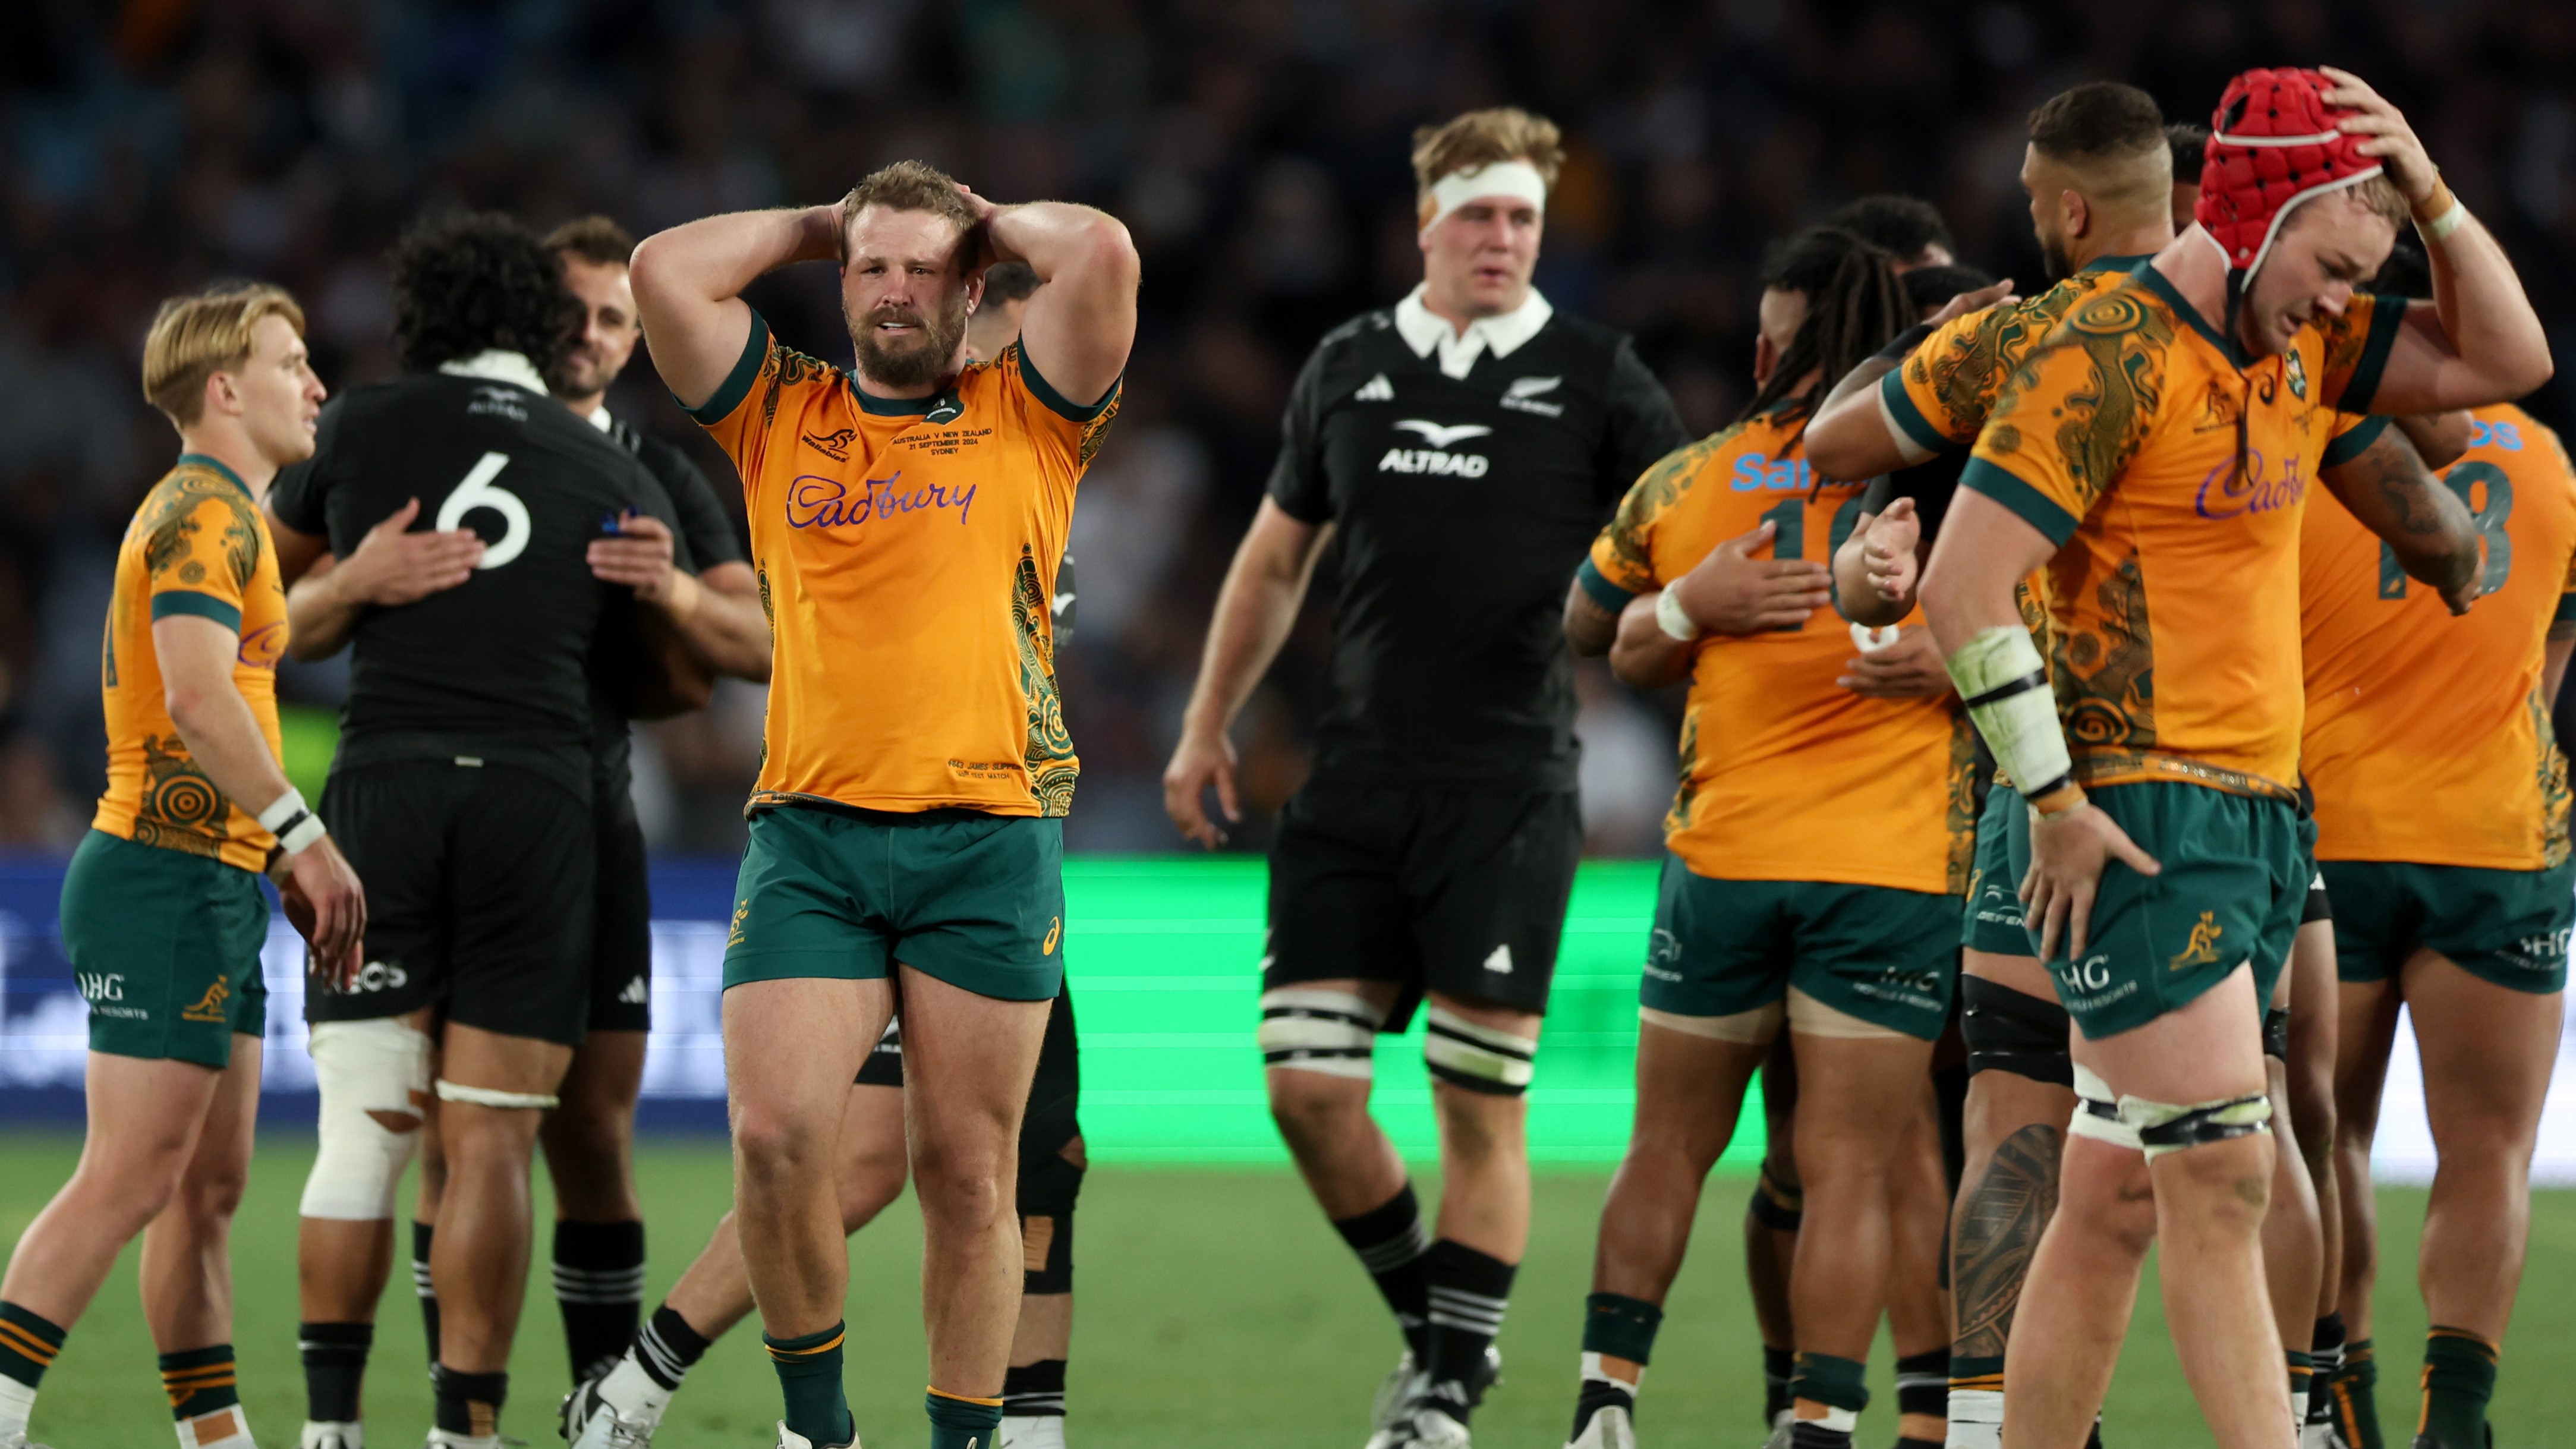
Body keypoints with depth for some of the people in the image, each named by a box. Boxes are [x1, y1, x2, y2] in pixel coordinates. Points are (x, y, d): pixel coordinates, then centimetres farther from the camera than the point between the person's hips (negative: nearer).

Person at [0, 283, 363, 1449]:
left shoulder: (220, 512, 21)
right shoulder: (206, 512, -12)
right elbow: (199, 701, -25)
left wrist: (286, 872, 20)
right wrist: (305, 839, -26)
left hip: (209, 884, 11)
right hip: (167, 882, -11)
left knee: (208, 1189, 10)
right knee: (130, 1181, -13)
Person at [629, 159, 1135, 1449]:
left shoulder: (1025, 418, 10)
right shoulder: (780, 416, 15)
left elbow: (1104, 257, -5)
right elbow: (664, 271, 7)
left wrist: (989, 224, 13)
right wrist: (821, 226, 16)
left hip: (987, 834, -1)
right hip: (809, 831, 1)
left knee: (967, 1169, 0)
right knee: (776, 1133, -12)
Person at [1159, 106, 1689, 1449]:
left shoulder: (1593, 377, 1)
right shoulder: (1349, 367, 11)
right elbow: (1276, 555, 21)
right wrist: (1207, 724, 21)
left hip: (1509, 794, -3)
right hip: (1354, 784, 3)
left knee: (1481, 1107, -4)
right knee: (1307, 1089, -2)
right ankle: (1432, 1323, 19)